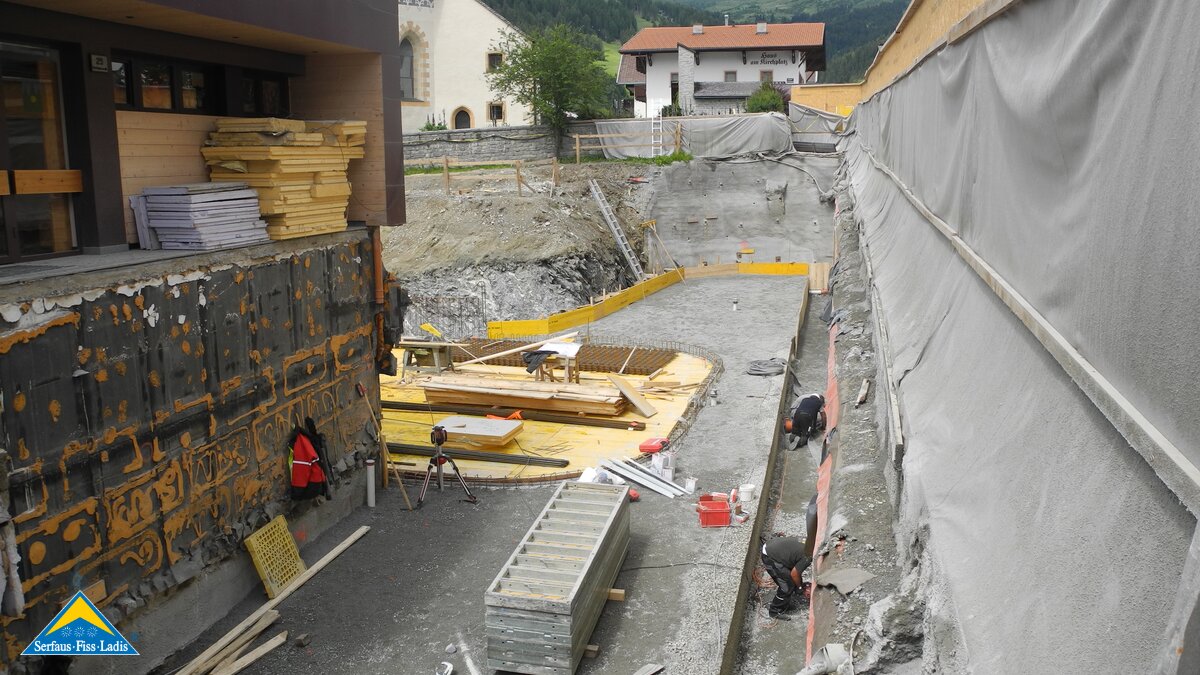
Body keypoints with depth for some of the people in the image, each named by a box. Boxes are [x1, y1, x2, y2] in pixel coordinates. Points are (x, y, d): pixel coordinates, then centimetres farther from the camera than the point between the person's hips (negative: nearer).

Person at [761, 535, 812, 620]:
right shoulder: (807, 557, -19)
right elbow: (794, 574, -10)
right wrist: (800, 587, 8)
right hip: (770, 558, -10)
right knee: (787, 586, -1)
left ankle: (785, 605, 36)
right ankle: (774, 612, 13)